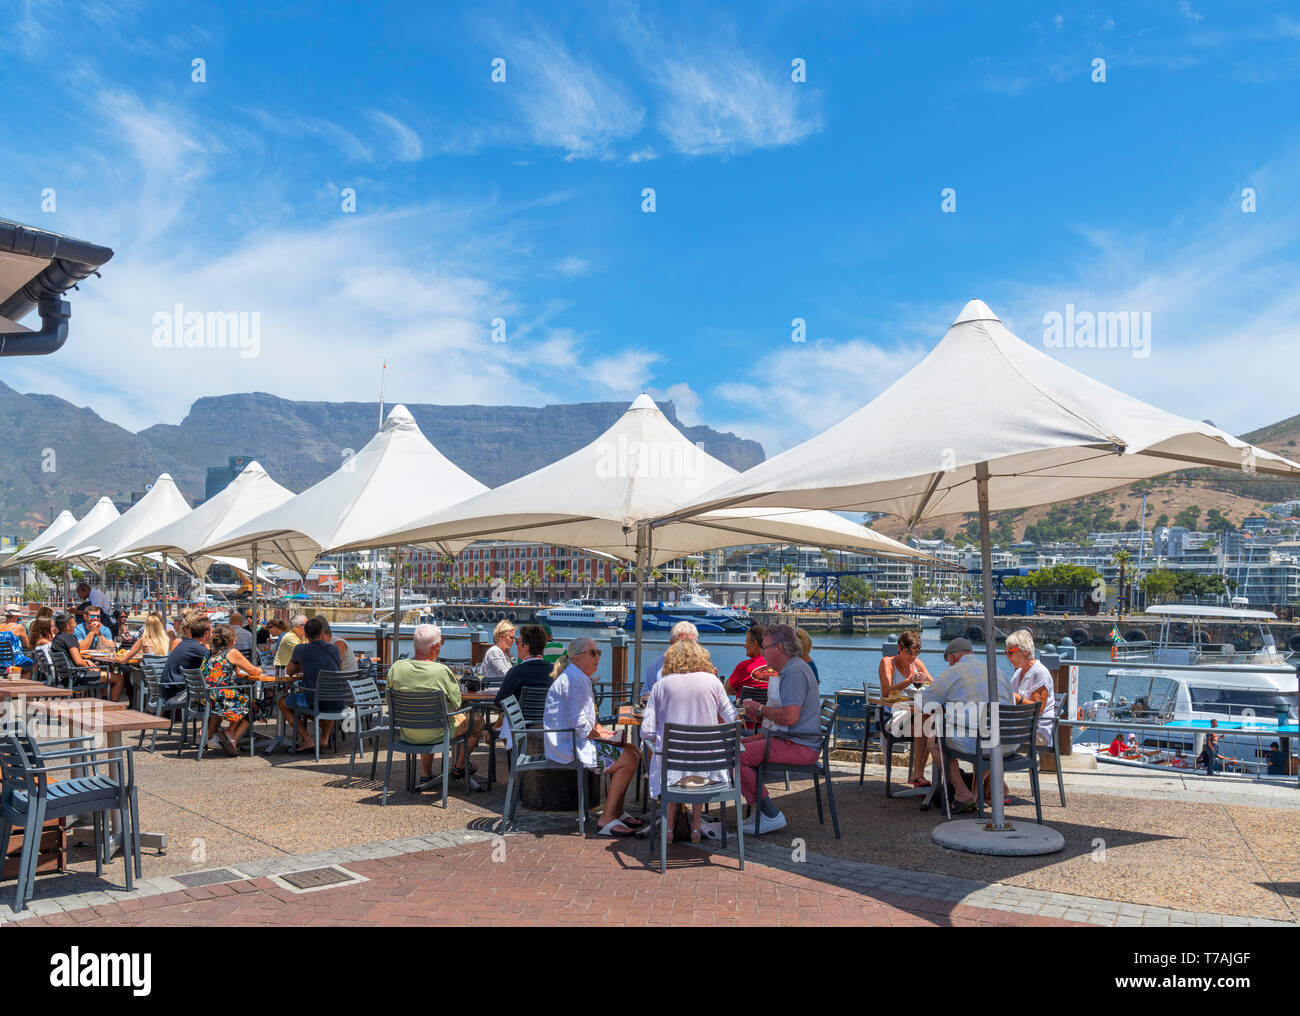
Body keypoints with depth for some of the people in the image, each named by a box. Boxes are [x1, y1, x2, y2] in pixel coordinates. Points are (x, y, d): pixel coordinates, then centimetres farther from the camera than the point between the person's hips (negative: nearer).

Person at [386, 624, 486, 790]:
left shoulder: (396, 668, -12)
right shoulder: (442, 671, -24)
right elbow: (456, 703, -11)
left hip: (407, 734, 5)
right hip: (438, 733, -5)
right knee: (477, 719, 20)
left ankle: (425, 776, 36)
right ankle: (459, 768, 36)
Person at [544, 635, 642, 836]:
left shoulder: (581, 678, 18)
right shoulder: (573, 679, -16)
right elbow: (578, 722, -22)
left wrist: (599, 729, 9)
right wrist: (598, 735, -8)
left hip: (574, 741, 11)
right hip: (568, 746, -11)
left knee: (631, 751, 7)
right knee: (628, 759, -17)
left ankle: (617, 811, 11)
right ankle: (607, 819, -13)